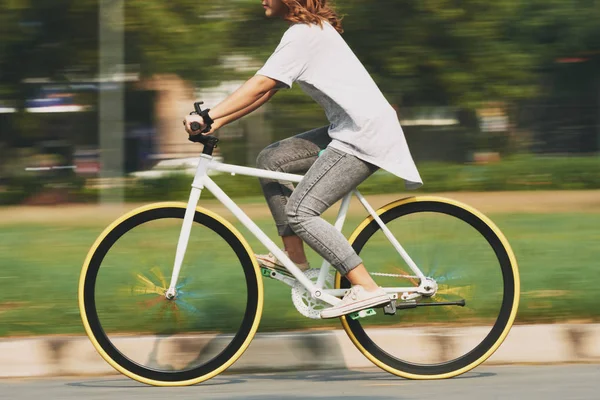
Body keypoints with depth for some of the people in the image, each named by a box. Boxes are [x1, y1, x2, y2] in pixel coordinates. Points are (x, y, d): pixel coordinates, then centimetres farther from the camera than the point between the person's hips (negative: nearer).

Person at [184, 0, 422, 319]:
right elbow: (266, 90, 15)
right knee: (271, 160, 10)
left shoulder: (304, 34, -15)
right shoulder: (310, 30, 16)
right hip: (348, 129, 10)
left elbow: (260, 86, -21)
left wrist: (208, 117, -22)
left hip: (365, 136, -10)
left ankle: (367, 289, -17)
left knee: (300, 211, -15)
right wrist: (216, 122, 8)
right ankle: (295, 257, 14)